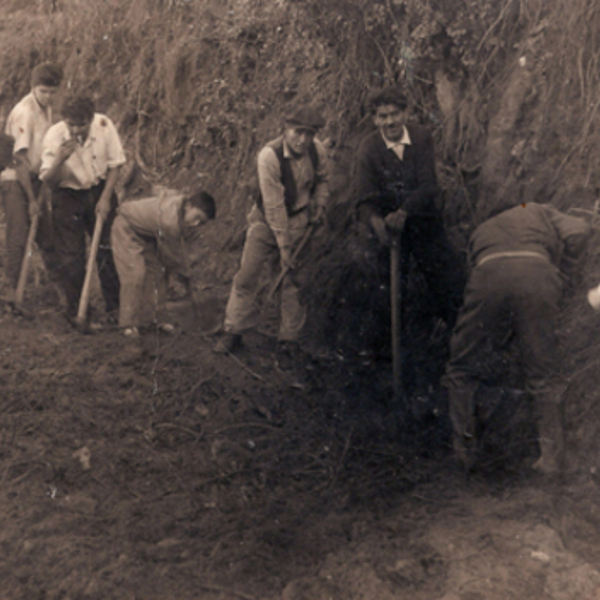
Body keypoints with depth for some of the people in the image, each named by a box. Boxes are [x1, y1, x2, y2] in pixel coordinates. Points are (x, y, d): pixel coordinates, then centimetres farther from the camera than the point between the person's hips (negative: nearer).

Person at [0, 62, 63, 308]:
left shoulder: (47, 108, 6)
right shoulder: (23, 112, -18)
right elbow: (21, 159, -20)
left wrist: (42, 192, 11)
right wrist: (32, 199, -18)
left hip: (35, 178, 7)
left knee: (46, 233, 8)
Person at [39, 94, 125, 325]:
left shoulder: (104, 125, -18)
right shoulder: (54, 136, -21)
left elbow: (114, 164, -4)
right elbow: (49, 180, -18)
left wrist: (105, 198, -9)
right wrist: (60, 160, -37)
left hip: (100, 191, 1)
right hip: (68, 196, -1)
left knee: (107, 251, 4)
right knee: (70, 256, -1)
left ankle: (115, 306, 19)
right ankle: (75, 310, 16)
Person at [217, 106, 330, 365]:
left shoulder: (317, 150, -11)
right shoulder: (269, 155, -25)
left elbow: (322, 179, 13)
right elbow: (274, 205, -25)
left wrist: (320, 206, -2)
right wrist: (284, 246, -25)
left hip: (299, 220, 3)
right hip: (267, 220, -2)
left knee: (294, 280, 3)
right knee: (247, 275, -4)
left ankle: (288, 340, 14)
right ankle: (233, 333, 10)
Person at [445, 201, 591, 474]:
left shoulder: (481, 231, 42)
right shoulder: (538, 212, 36)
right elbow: (579, 231, 18)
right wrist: (561, 279, 23)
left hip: (490, 275, 1)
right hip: (537, 274, 0)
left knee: (463, 370, 13)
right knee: (544, 373, 9)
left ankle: (464, 454, 13)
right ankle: (552, 456, 11)